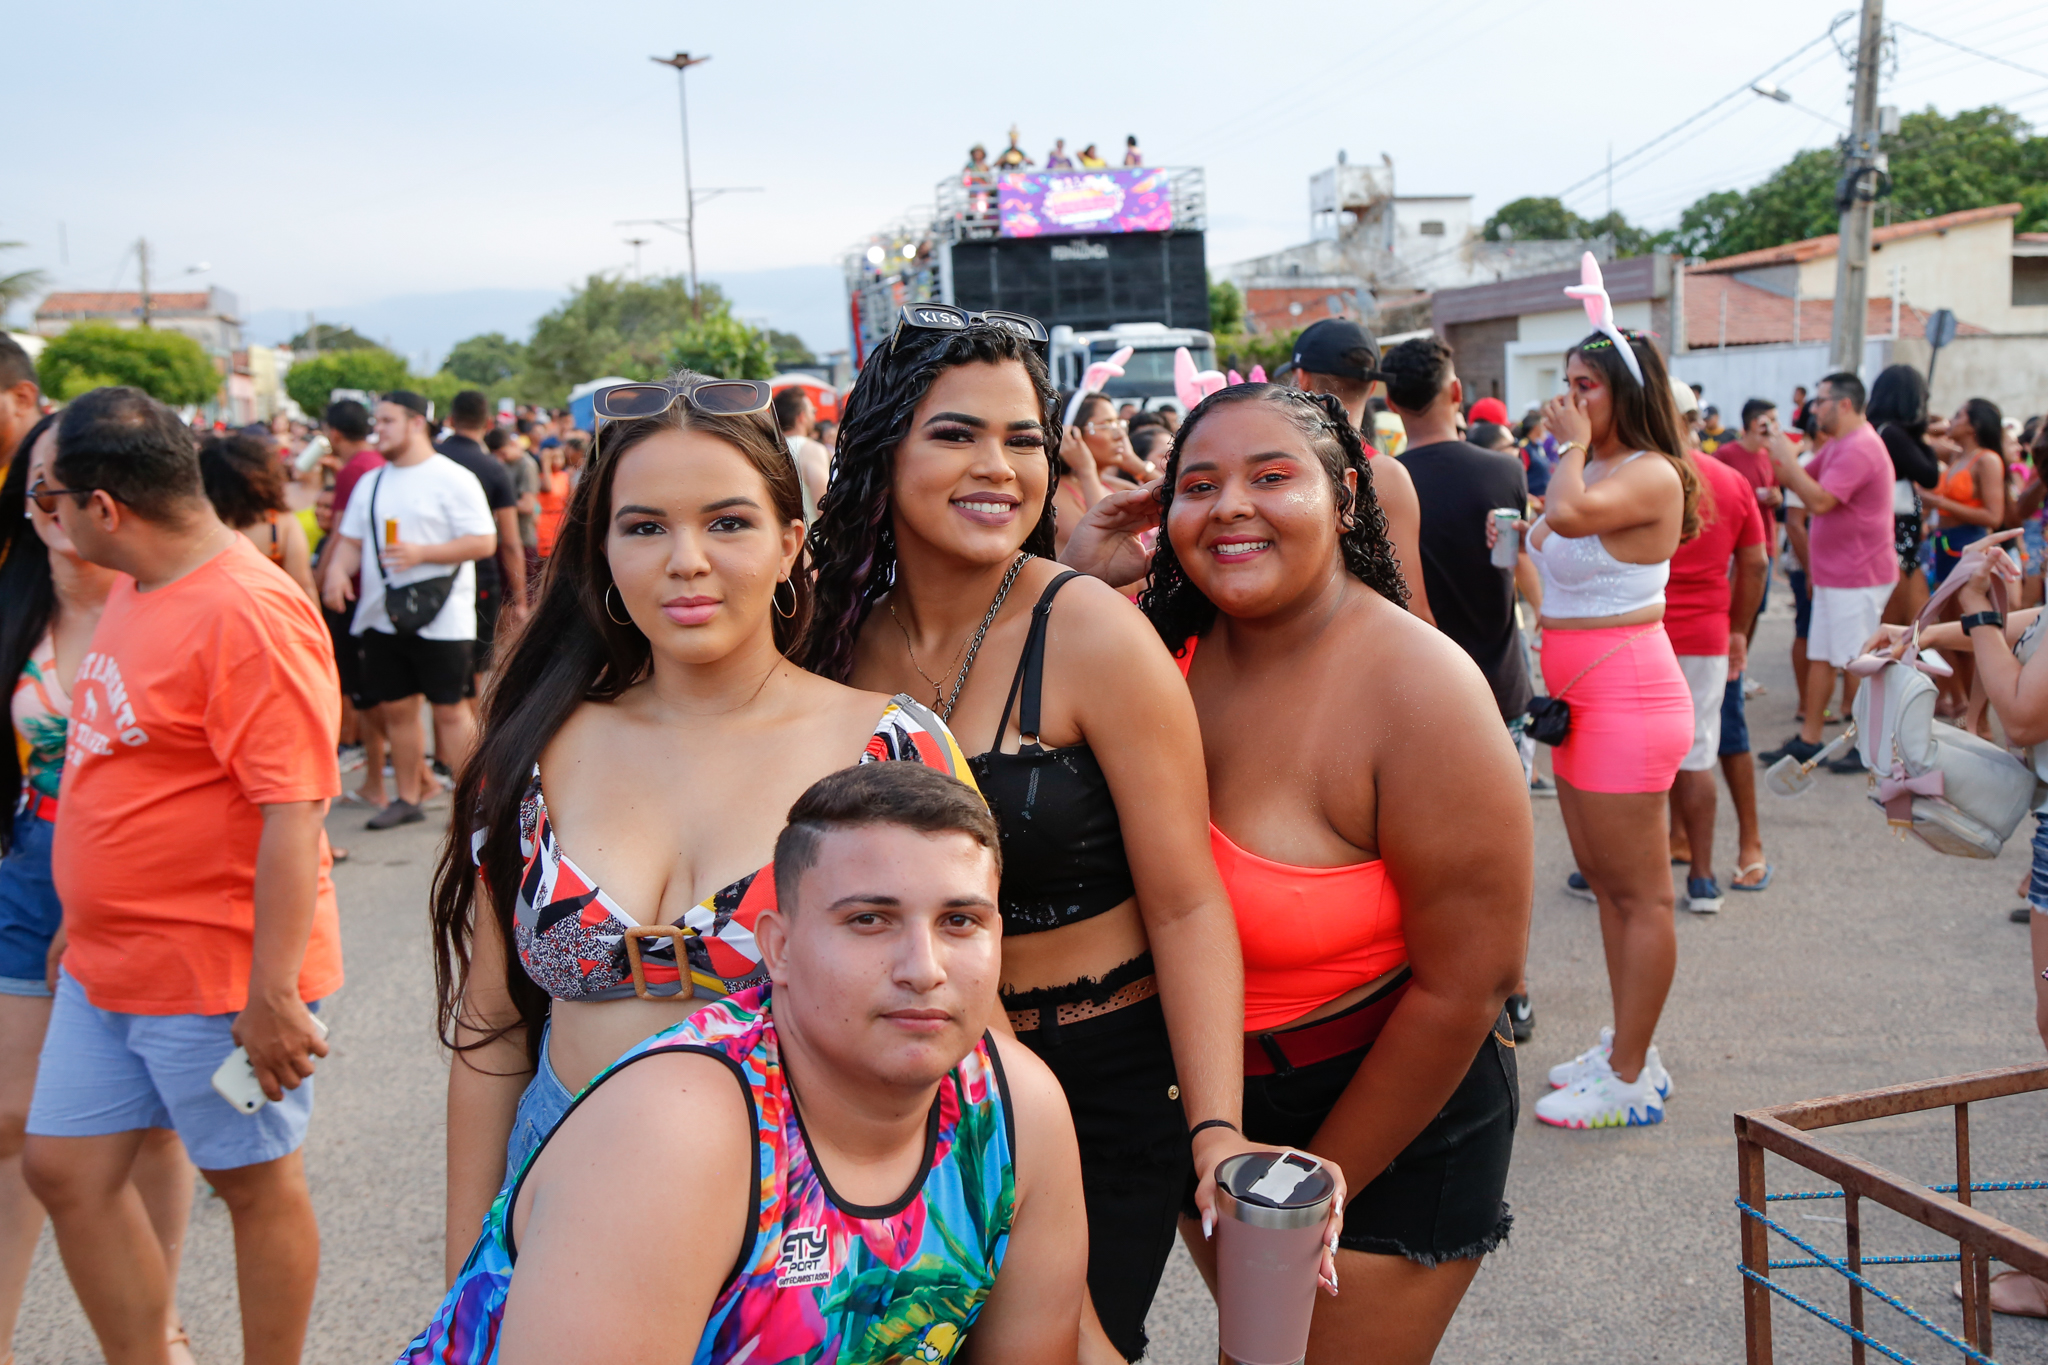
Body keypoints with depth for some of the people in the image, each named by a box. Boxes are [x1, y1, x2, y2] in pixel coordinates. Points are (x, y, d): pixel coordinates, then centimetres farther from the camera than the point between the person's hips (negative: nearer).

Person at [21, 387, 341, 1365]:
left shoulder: (249, 613, -22)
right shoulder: (133, 588, 8)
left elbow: (295, 810, -25)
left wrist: (272, 993, -25)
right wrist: (86, 920, 23)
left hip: (217, 975, -9)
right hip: (105, 965, 9)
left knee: (256, 1183, 8)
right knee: (64, 1168, 15)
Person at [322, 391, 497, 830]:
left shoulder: (453, 478, -5)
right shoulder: (370, 483, 14)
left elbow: (484, 542, -11)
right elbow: (350, 539, 17)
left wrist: (421, 553, -21)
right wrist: (338, 569, -5)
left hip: (442, 619, -6)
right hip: (383, 617, 6)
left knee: (450, 709, -3)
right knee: (395, 708, 10)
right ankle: (408, 798, 21)